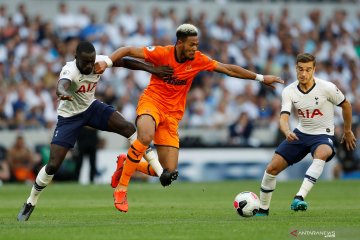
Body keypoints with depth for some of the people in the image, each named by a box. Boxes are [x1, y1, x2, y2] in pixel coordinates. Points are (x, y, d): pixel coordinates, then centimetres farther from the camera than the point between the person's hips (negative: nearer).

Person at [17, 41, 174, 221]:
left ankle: (160, 171, -11)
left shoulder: (99, 62, -19)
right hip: (69, 116, -4)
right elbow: (61, 85, -57)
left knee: (128, 127, -17)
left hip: (91, 107, 4)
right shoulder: (70, 70, -34)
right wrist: (63, 93, -82)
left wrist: (153, 70, -15)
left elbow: (125, 62, -8)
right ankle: (31, 202, 13)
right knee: (53, 165, -9)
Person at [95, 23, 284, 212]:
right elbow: (128, 51, -8)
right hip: (151, 102, -4)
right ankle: (121, 188, -25)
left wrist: (260, 78, 9)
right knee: (146, 137, -39)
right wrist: (107, 62, -25)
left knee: (170, 172, -4)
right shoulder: (162, 53, -10)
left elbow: (228, 69, 7)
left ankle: (126, 164, 22)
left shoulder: (198, 60, -1)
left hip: (172, 115, 4)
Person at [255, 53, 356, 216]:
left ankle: (299, 197, -48)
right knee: (272, 168, -3)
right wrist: (287, 132, -41)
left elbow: (346, 105, 2)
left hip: (323, 135, -4)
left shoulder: (327, 88, -16)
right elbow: (284, 118, -17)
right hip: (300, 133, 4)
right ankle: (263, 210, 19)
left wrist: (347, 131, 13)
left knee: (321, 154, -40)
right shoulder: (289, 91, -8)